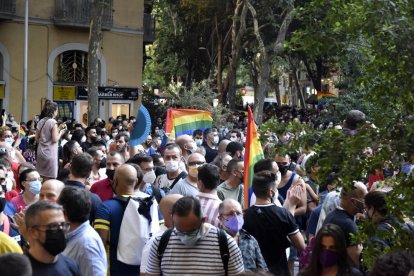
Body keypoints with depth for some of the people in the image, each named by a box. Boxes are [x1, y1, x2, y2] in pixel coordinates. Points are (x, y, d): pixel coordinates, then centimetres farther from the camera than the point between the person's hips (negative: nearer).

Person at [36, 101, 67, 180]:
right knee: (49, 180, -3)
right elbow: (55, 139, -16)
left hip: (40, 153, 7)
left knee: (41, 178, 11)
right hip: (50, 154, -7)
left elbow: (37, 139, 13)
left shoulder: (40, 122, 9)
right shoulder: (53, 122, -11)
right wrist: (61, 132, 3)